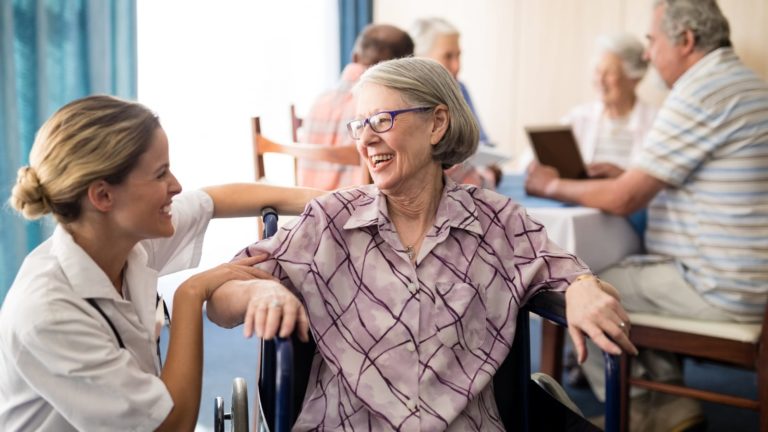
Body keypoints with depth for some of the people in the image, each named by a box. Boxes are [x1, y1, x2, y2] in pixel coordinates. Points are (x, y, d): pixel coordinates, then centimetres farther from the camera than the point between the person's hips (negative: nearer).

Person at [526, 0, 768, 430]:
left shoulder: (699, 93, -18)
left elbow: (624, 200, -17)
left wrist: (554, 186, -1)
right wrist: (625, 175, 16)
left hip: (721, 288, -9)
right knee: (625, 269, 24)